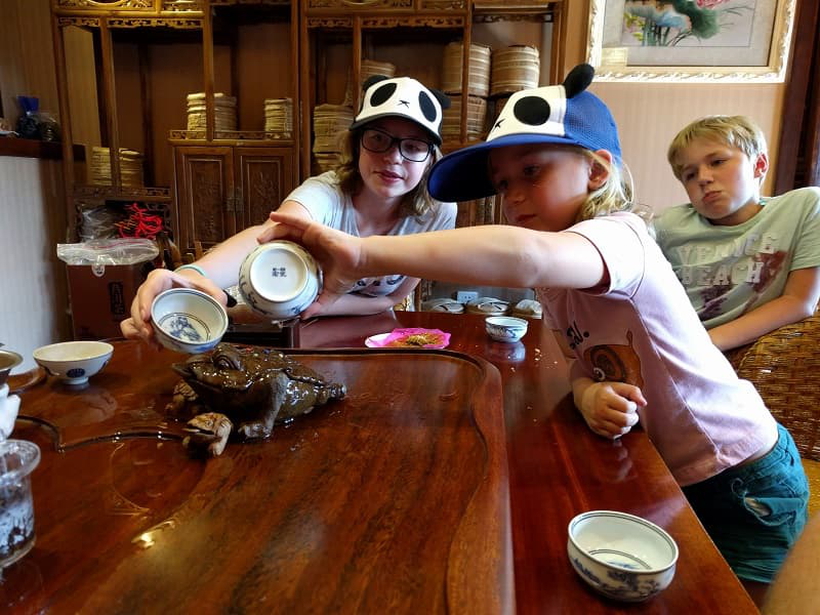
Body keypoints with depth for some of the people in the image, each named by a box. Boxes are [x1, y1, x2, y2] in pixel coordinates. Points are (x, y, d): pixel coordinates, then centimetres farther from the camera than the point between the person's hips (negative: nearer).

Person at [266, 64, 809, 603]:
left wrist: (362, 255, -56)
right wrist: (590, 393, -25)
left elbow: (526, 256, -51)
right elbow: (588, 355, 0)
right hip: (668, 477, 7)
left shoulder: (620, 237, -29)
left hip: (743, 489, -7)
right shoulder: (555, 280, -2)